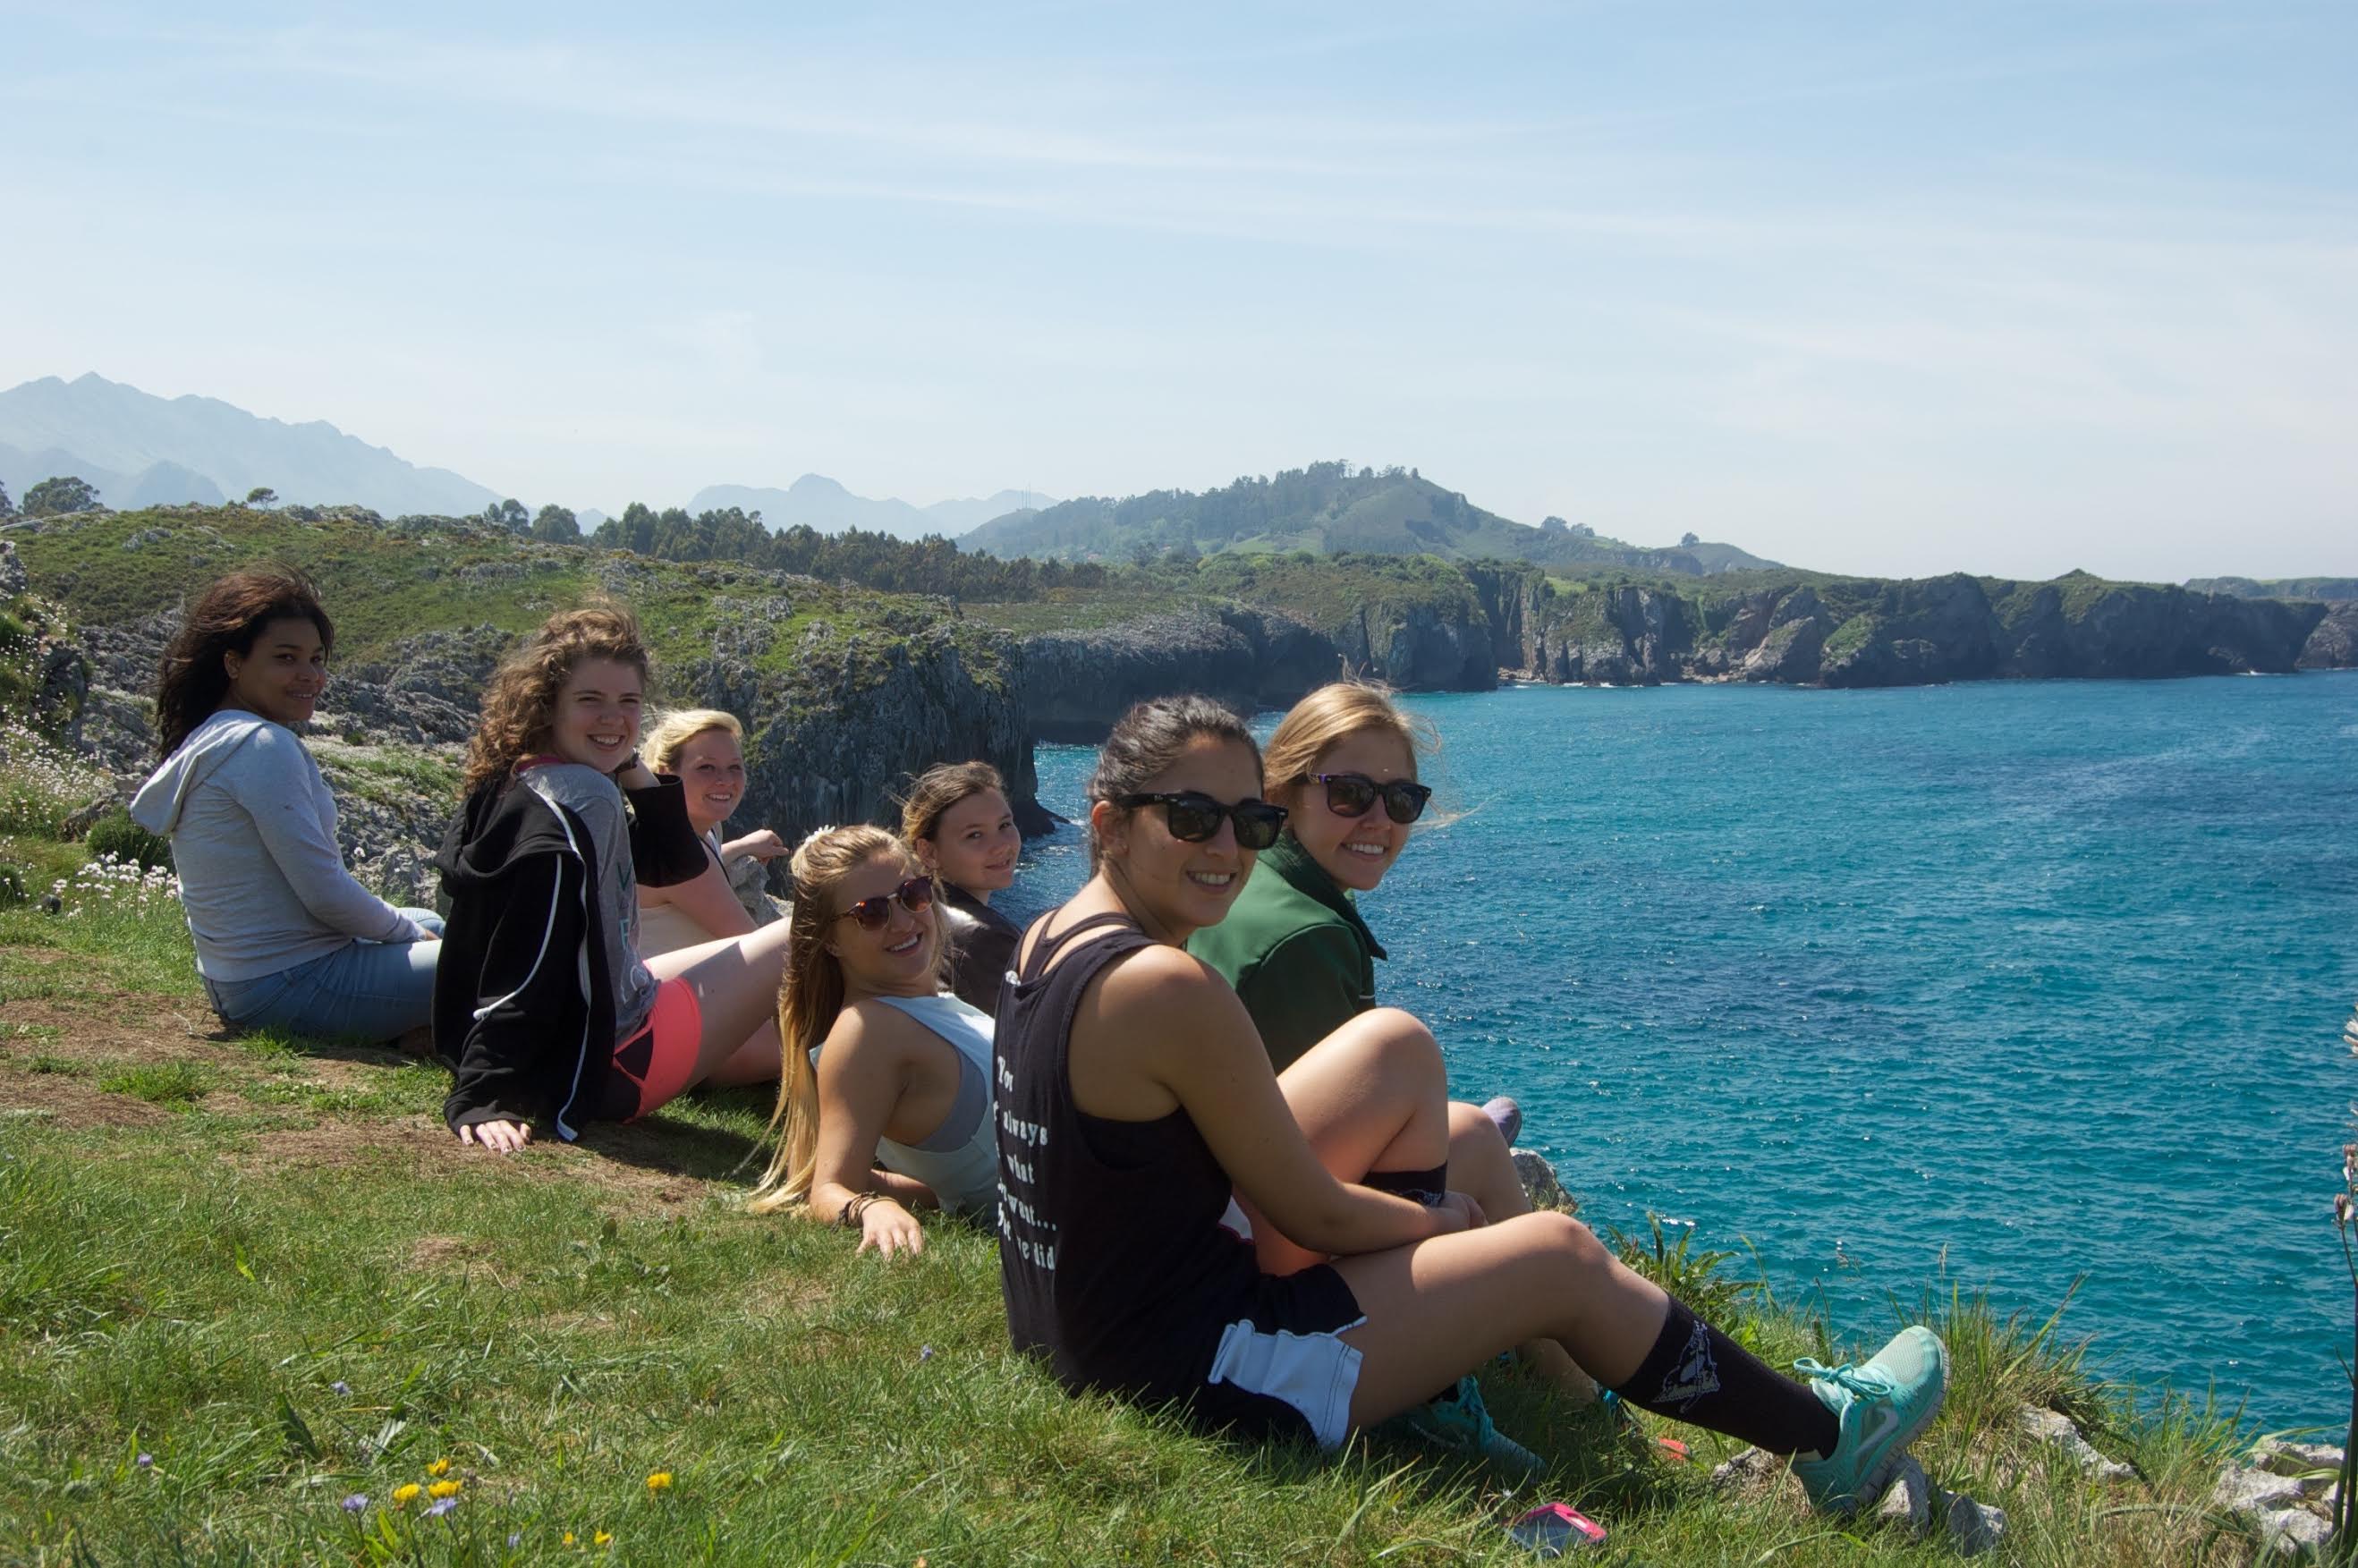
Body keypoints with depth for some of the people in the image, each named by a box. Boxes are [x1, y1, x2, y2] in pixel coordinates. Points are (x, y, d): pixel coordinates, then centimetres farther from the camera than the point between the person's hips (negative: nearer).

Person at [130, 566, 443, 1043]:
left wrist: (411, 928, 11)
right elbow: (325, 893, -19)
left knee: (429, 923, 31)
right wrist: (406, 931, -1)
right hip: (295, 984, -10)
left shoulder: (203, 742, 12)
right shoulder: (262, 745, -18)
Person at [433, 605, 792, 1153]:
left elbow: (674, 862, 11)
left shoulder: (520, 786, 5)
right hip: (610, 1061, -10)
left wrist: (632, 769, -3)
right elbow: (527, 971, -30)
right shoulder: (573, 806, -25)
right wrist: (481, 1099, -32)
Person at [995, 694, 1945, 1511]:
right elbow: (1318, 1218, -17)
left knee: (1398, 1043, 12)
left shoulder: (1047, 940, 1)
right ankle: (1826, 1438, 24)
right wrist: (1441, 1219, 5)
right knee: (1558, 1256, 4)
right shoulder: (1170, 988, -26)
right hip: (1192, 1381, -9)